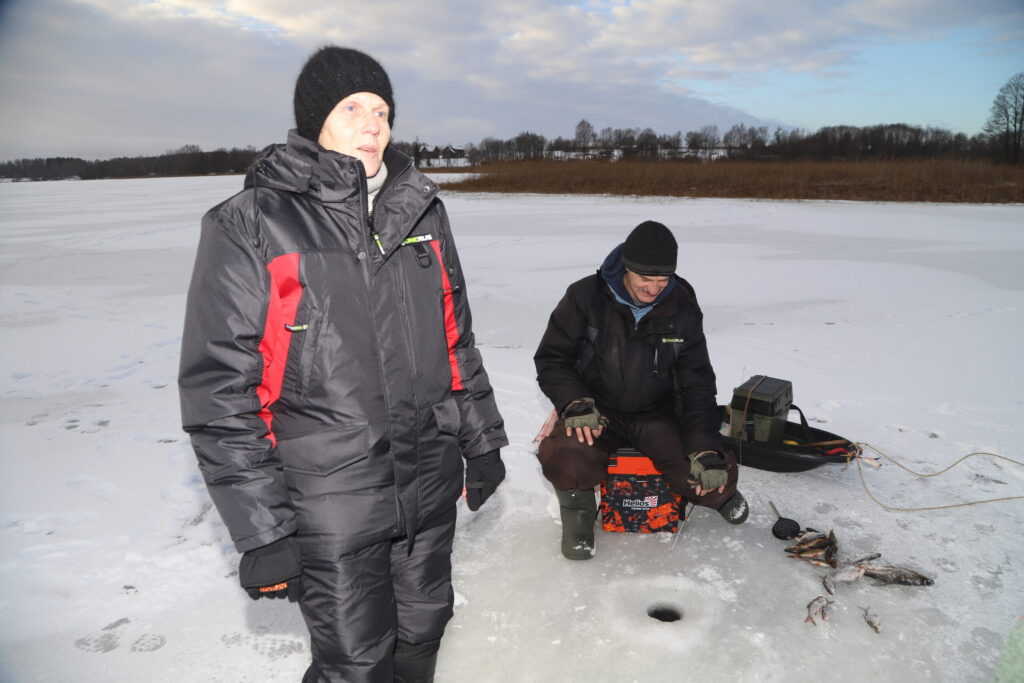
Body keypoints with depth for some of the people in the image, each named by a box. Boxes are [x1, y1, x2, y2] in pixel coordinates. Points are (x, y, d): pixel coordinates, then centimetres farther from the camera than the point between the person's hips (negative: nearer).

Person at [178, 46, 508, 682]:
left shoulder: (420, 211, 7)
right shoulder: (249, 225, -9)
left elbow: (458, 337, 13)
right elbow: (218, 387, -10)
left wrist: (483, 440, 13)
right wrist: (261, 529, -12)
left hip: (431, 483, 5)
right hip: (329, 503, -4)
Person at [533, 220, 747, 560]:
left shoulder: (682, 308, -4)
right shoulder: (585, 297, -12)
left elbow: (697, 384, -4)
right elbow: (551, 358, -6)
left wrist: (706, 449, -16)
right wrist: (576, 402, -25)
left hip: (657, 416, 2)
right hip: (596, 414, -2)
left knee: (717, 475, -18)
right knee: (562, 455, -35)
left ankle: (716, 493, 23)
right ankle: (578, 506, 1)